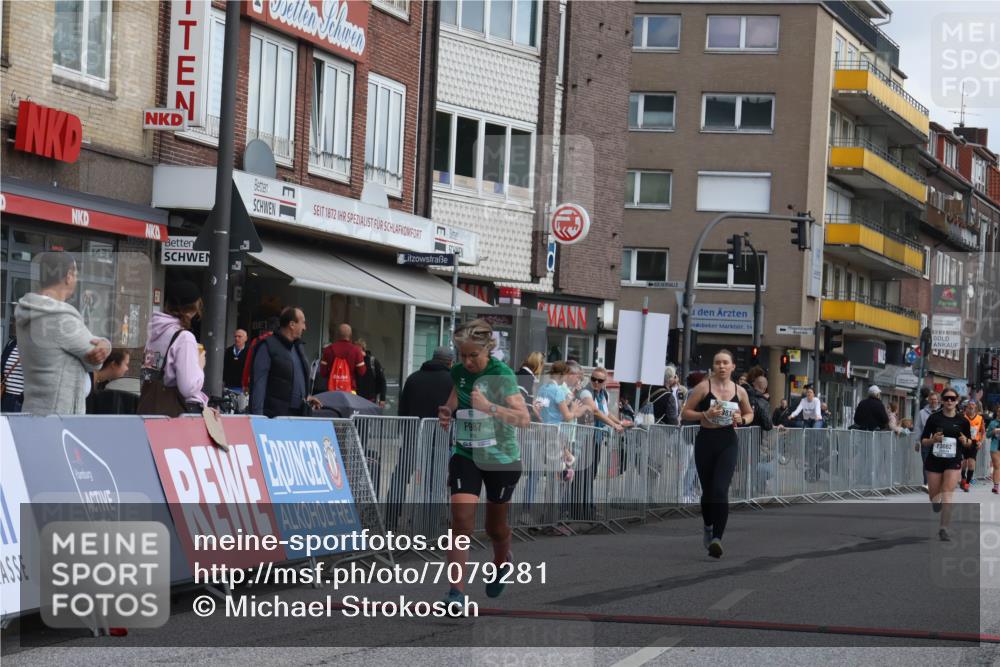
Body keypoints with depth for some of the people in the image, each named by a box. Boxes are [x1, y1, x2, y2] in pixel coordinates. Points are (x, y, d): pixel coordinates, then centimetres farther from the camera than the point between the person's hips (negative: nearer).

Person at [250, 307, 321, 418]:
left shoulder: (298, 346, 19)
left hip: (299, 413, 7)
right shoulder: (268, 346, -6)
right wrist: (258, 416, -17)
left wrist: (306, 396, 13)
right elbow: (259, 383, -11)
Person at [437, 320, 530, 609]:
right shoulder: (459, 372, -2)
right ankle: (457, 591, -17)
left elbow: (523, 418, -26)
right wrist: (448, 410, -3)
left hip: (500, 458, -3)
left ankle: (502, 562, 49)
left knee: (495, 525, 14)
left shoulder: (501, 374, -17)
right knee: (461, 517, -16)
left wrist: (488, 406, -39)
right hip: (465, 454, 3)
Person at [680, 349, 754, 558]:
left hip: (728, 442, 0)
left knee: (720, 490, -16)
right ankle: (708, 528, 39)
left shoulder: (739, 391, 5)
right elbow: (686, 412, -1)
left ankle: (717, 538, -21)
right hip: (706, 440, 0)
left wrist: (742, 420, -3)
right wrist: (705, 414, -17)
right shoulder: (704, 387, -2)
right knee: (708, 490, 11)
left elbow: (750, 414, 20)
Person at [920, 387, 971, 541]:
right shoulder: (934, 418, -2)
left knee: (947, 495, -15)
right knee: (933, 497, 8)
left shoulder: (962, 421, 2)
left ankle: (943, 529, -14)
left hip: (953, 461, -1)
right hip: (934, 460, 1)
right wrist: (933, 440, -18)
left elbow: (969, 441, 13)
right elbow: (923, 440, 2)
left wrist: (965, 441, -9)